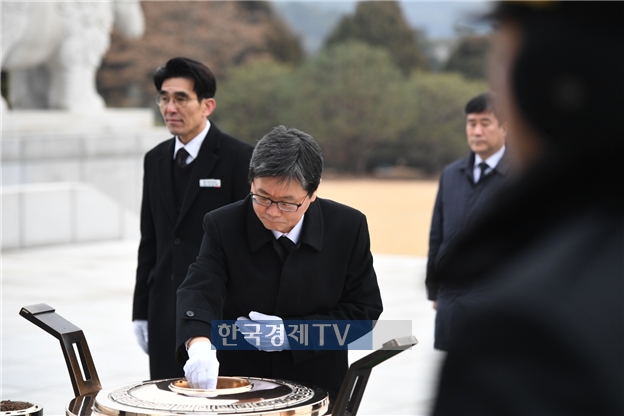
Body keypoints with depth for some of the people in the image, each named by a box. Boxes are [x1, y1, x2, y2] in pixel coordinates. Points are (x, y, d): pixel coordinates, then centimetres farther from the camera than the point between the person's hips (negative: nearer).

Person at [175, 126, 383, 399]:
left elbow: (364, 309, -8)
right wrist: (199, 343, -47)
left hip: (318, 385, 0)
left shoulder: (347, 227, -12)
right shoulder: (224, 226, -13)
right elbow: (199, 289, -26)